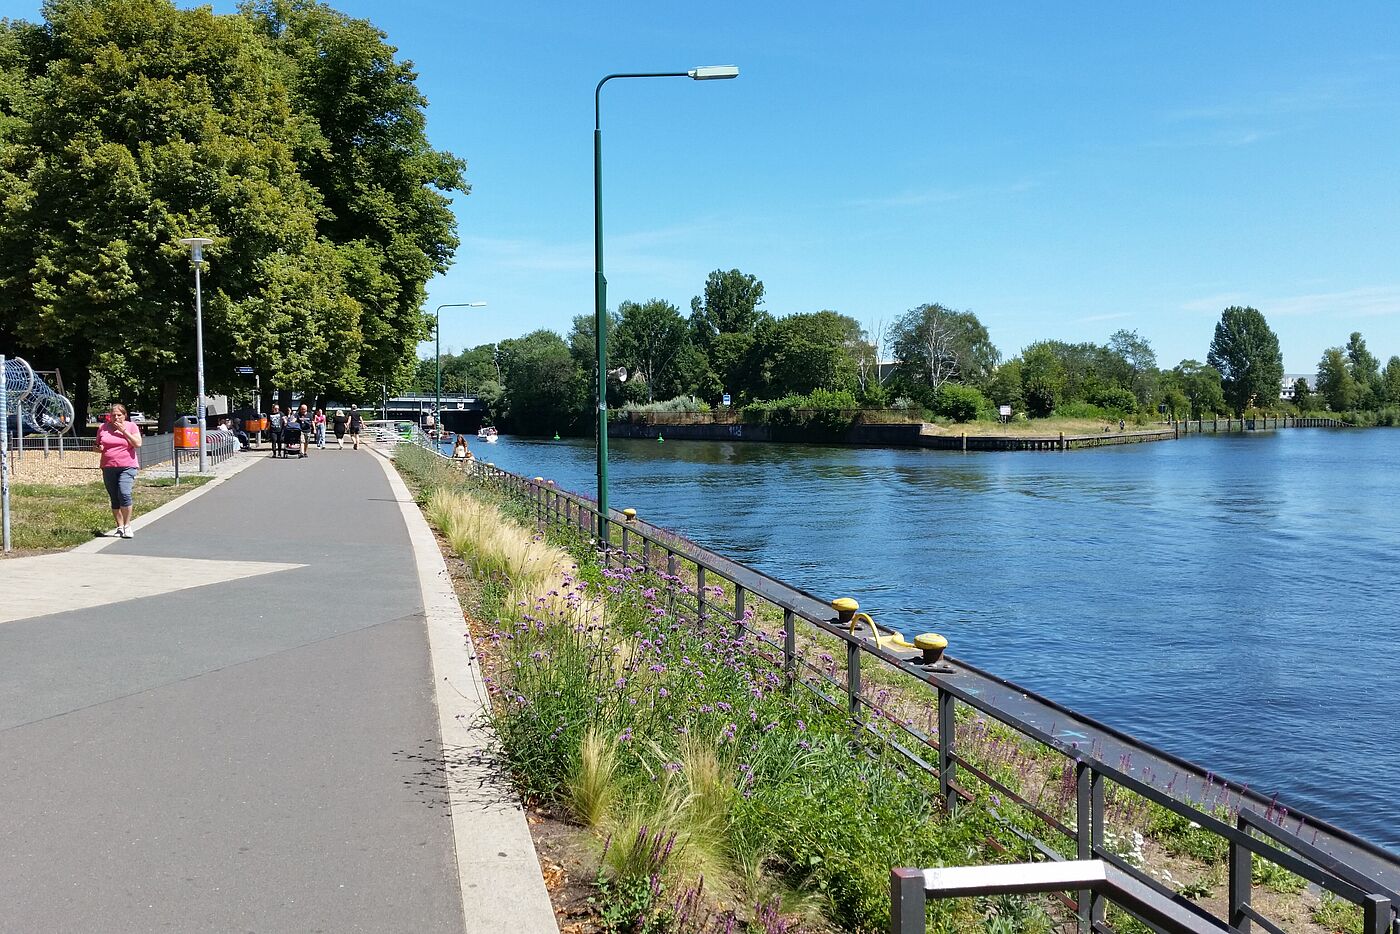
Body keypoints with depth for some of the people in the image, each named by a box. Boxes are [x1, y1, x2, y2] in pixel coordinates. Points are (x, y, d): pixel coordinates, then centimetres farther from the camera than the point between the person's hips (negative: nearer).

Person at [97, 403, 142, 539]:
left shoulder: (131, 426, 4)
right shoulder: (102, 428, 11)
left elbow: (138, 444, -7)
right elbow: (97, 445, 20)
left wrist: (124, 431, -11)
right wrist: (99, 448, -4)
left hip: (127, 466, -4)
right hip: (108, 468, 4)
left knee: (124, 493, -20)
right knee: (114, 499, 6)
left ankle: (127, 526, -10)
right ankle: (119, 527, 15)